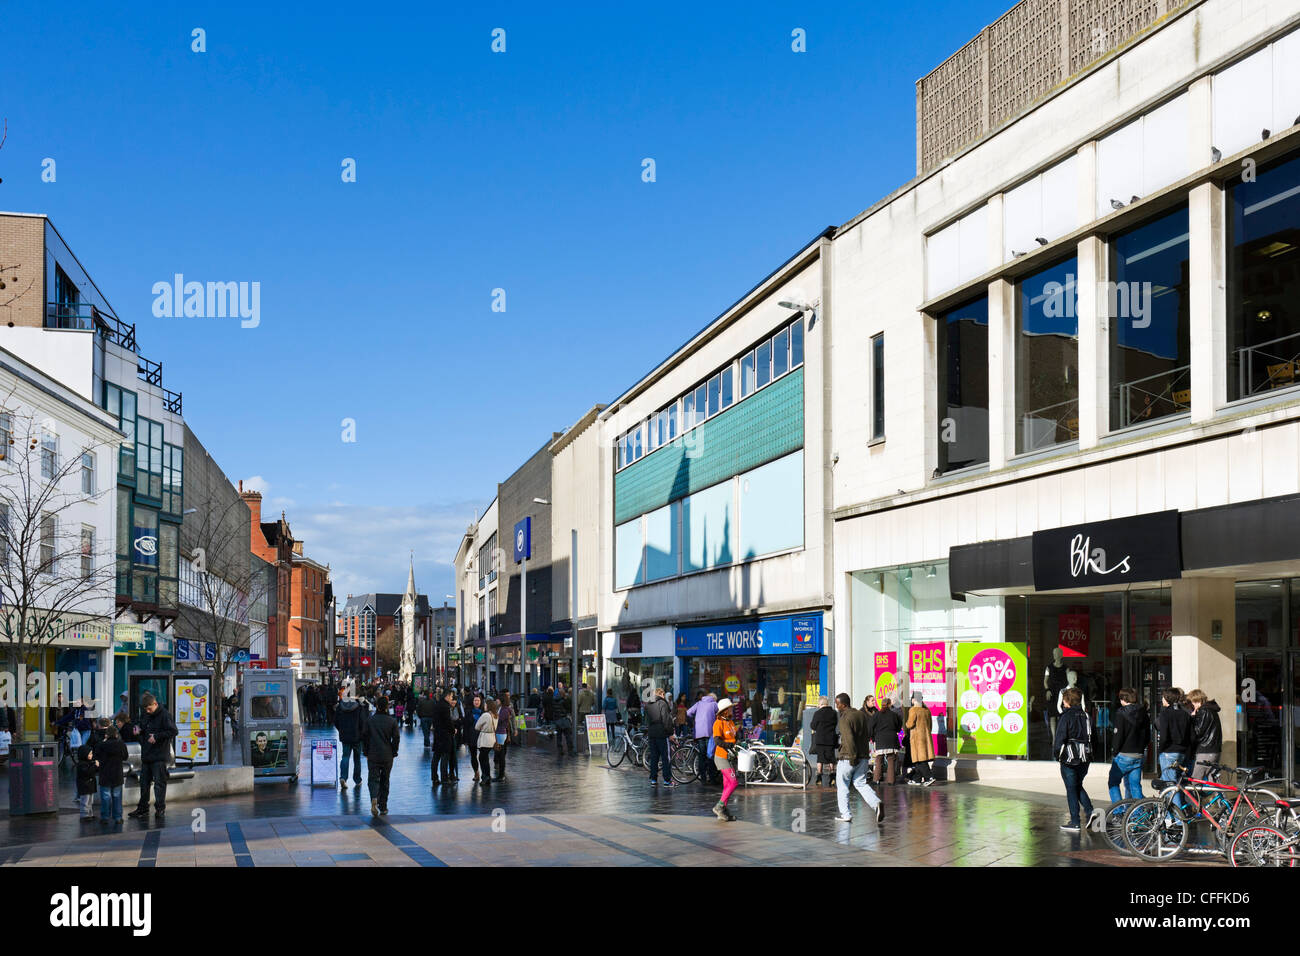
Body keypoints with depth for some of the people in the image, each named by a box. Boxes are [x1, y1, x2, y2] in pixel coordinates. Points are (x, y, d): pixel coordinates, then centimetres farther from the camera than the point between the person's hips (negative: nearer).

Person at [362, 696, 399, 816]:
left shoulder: (370, 721, -3)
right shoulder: (392, 721, -4)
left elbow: (364, 737, -1)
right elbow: (396, 738, -3)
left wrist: (366, 753, 8)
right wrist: (393, 753, 8)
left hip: (372, 756, -1)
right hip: (387, 756, 1)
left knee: (374, 779, 1)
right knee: (385, 781, 13)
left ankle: (374, 799, -27)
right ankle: (383, 807, 16)